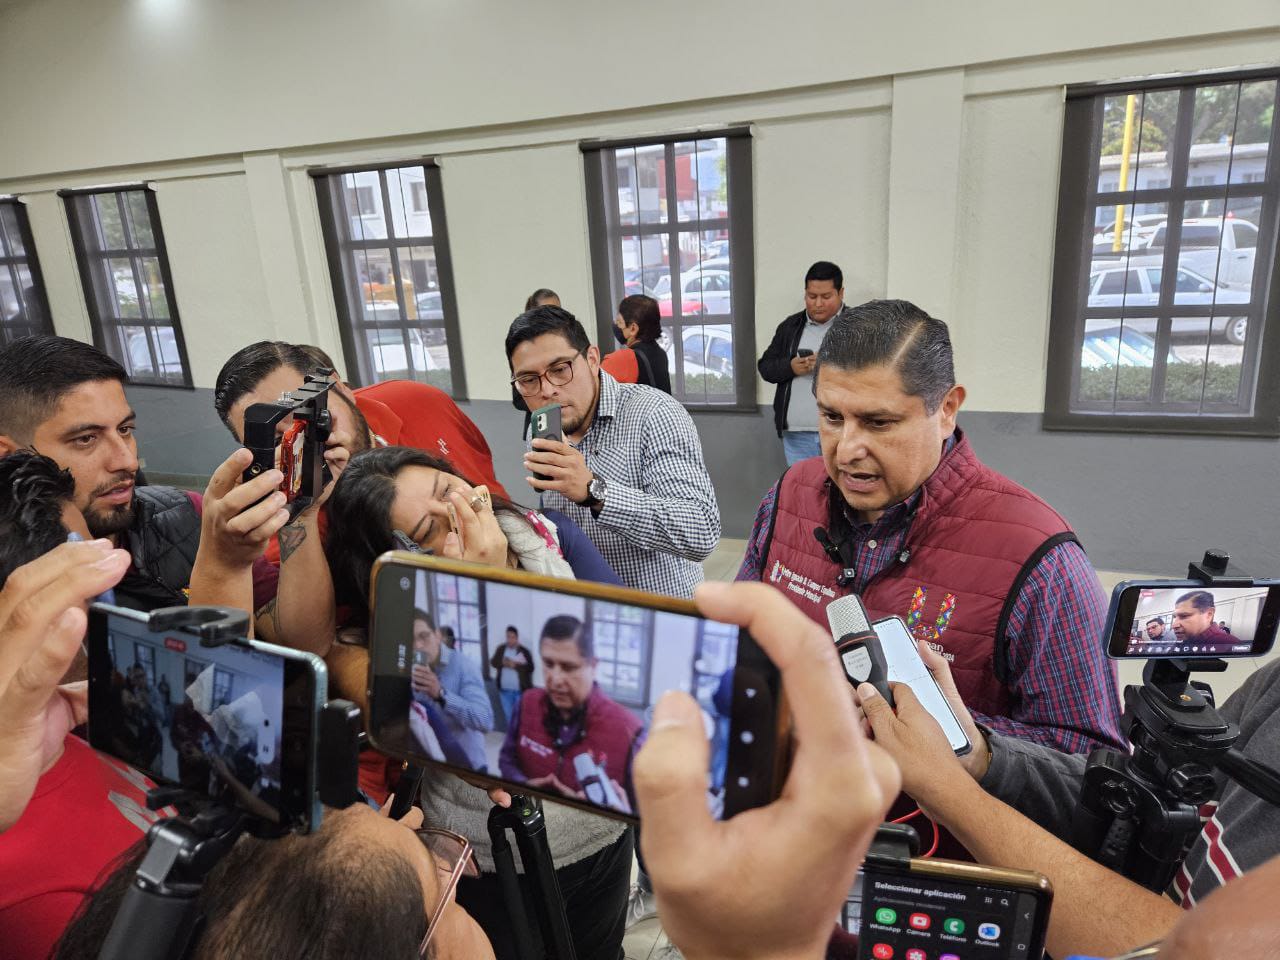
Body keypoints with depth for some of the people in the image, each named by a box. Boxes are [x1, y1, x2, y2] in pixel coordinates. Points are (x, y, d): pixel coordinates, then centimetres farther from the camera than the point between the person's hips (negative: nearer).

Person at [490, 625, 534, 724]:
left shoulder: (525, 651, -6)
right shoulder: (501, 649, 5)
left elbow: (530, 667, -11)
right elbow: (493, 662, 3)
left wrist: (515, 665, -21)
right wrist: (502, 662, -16)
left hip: (521, 690, -3)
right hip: (505, 690, 3)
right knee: (508, 715, 13)